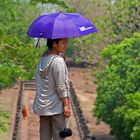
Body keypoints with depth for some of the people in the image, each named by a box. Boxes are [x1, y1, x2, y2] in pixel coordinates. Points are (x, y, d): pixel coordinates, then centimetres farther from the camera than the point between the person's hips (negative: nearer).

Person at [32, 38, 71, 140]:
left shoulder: (43, 58, 6)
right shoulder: (58, 61, -18)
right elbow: (61, 87, -17)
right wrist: (66, 104, -11)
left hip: (42, 105, 8)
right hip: (56, 106, -8)